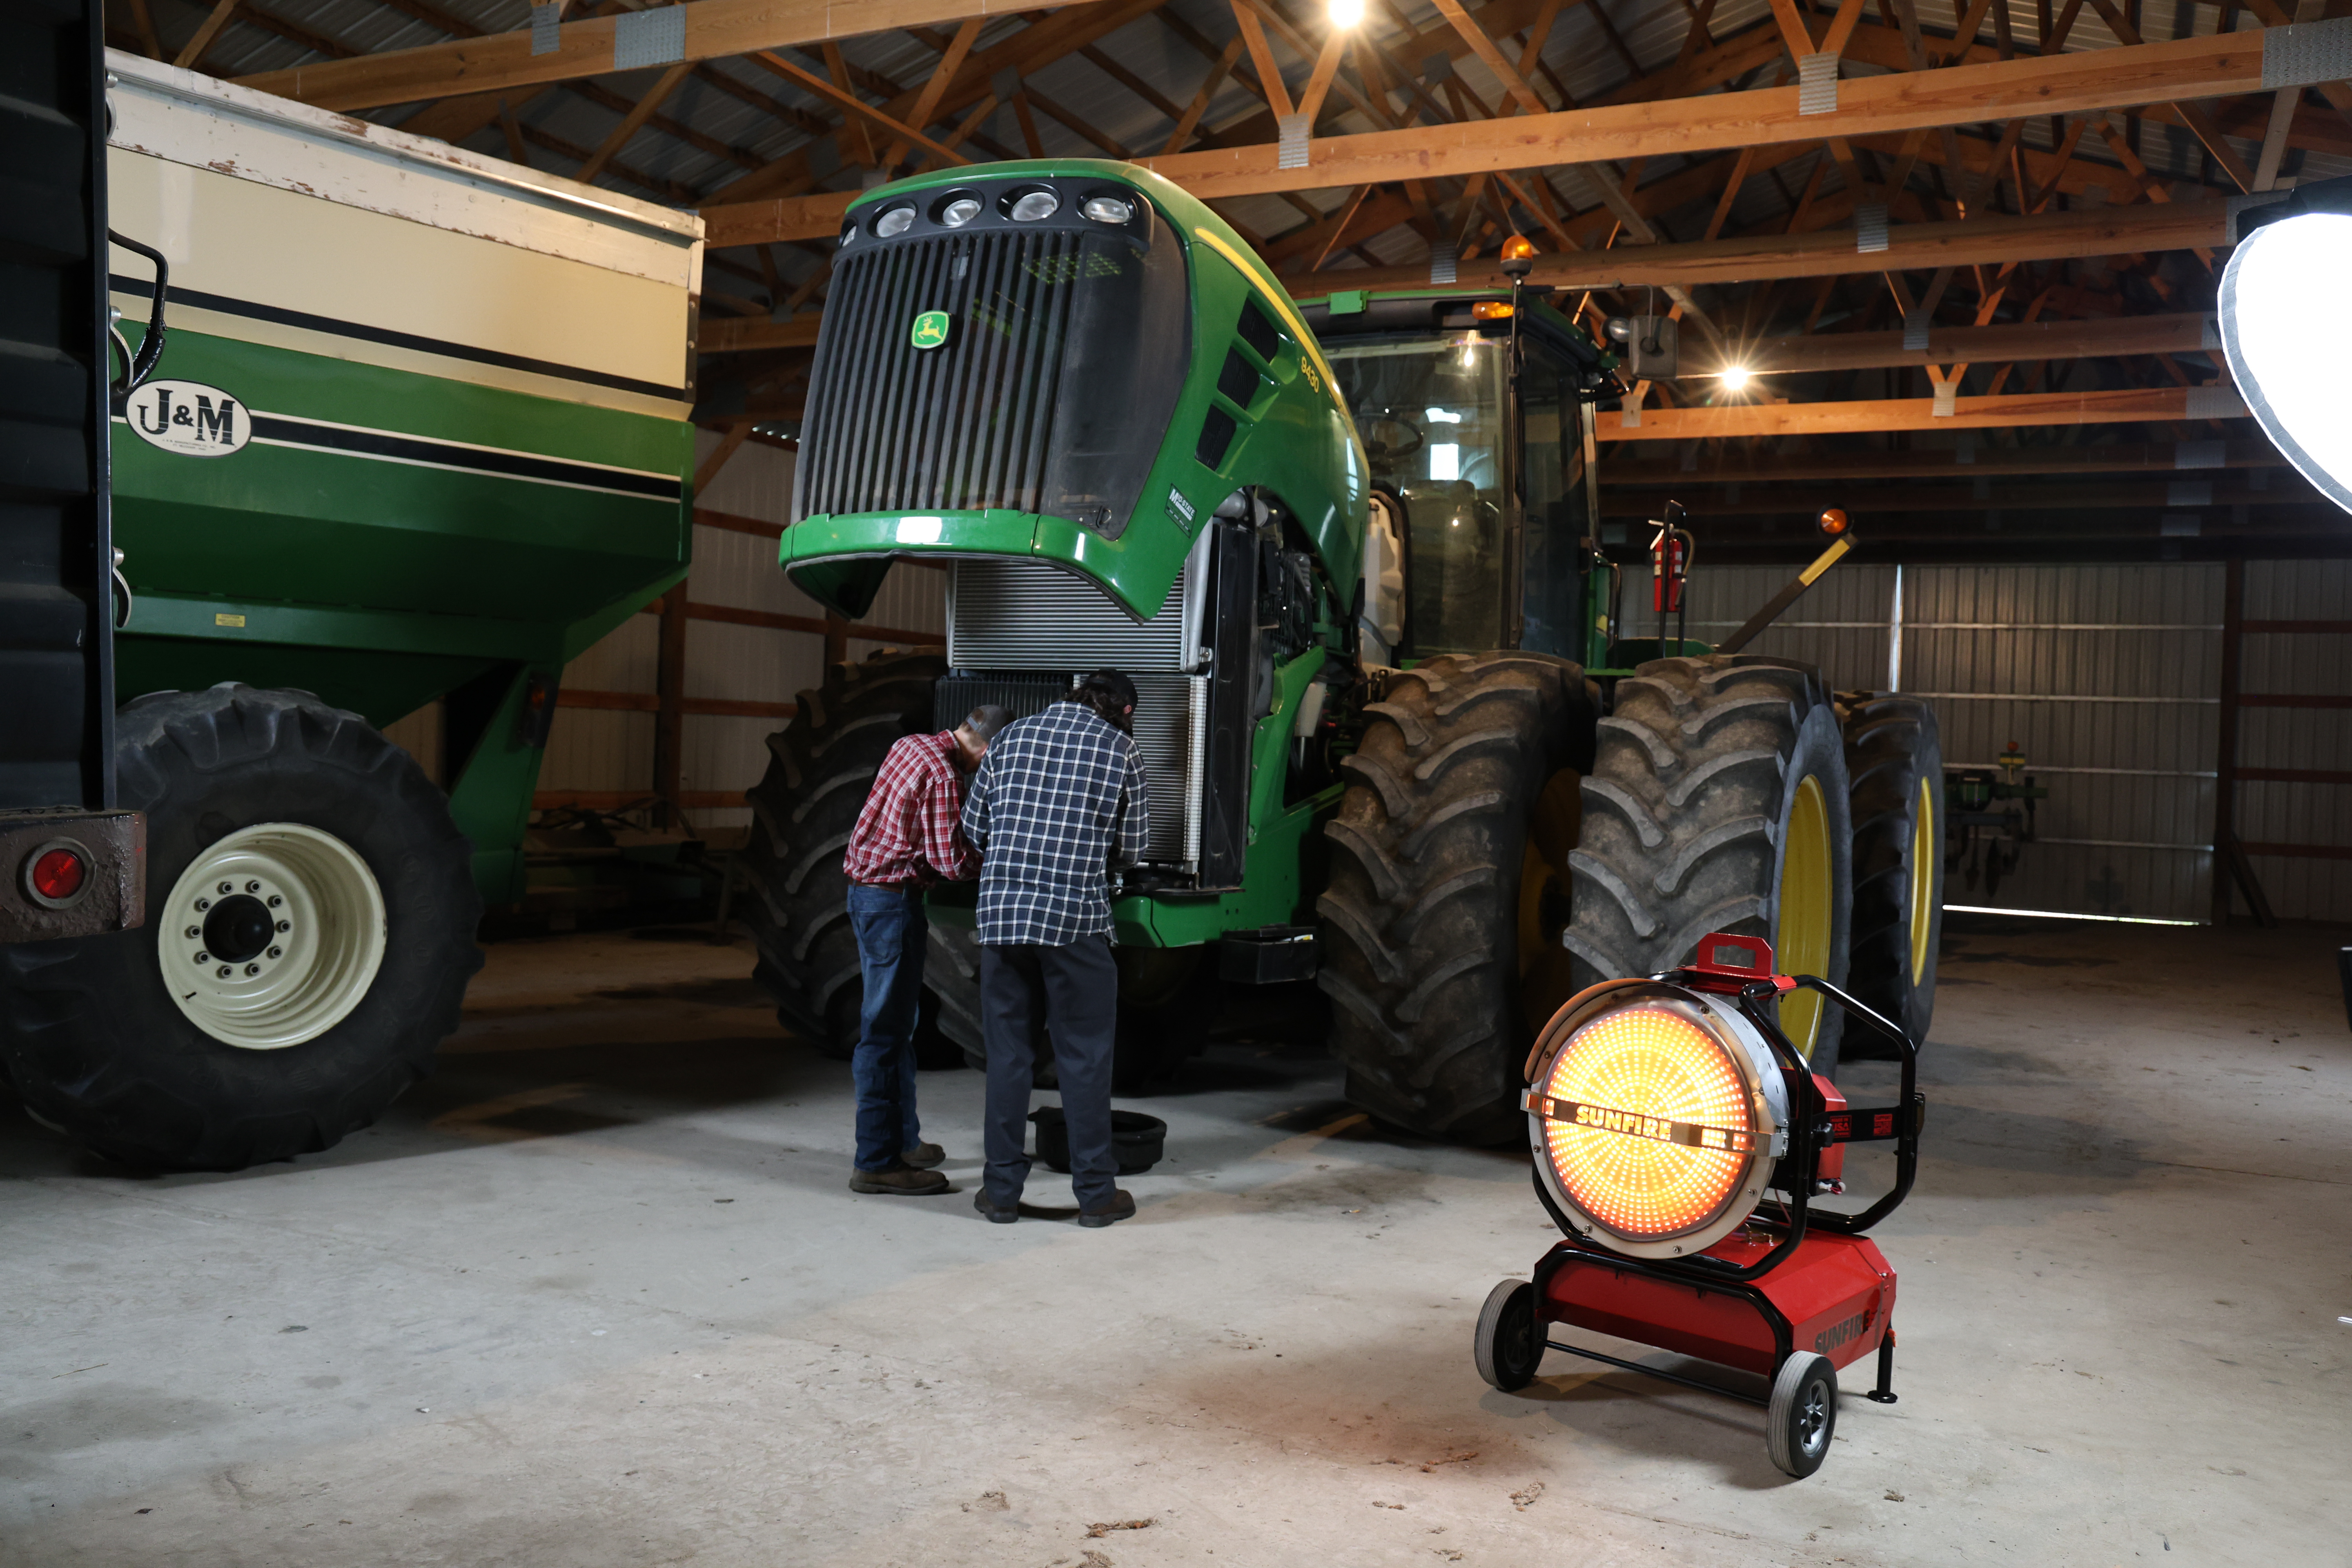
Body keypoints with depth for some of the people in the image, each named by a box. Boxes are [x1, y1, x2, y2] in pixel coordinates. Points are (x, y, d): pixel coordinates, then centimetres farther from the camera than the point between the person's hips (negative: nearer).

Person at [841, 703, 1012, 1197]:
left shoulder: (911, 745, 9)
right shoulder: (943, 775, -20)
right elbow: (951, 862, -20)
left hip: (866, 890, 10)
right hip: (893, 901, -10)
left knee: (898, 1024, 18)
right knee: (886, 1030, -5)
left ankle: (903, 1138, 29)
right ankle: (878, 1163, 1)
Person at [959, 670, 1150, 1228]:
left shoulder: (1014, 735, 11)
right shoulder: (1121, 751, 2)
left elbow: (974, 821, 13)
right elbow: (1130, 849, 6)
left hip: (1002, 912, 3)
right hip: (1077, 917, -3)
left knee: (1007, 1051, 11)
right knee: (1085, 1056, 6)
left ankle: (1002, 1190, 16)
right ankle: (1095, 1192, 12)